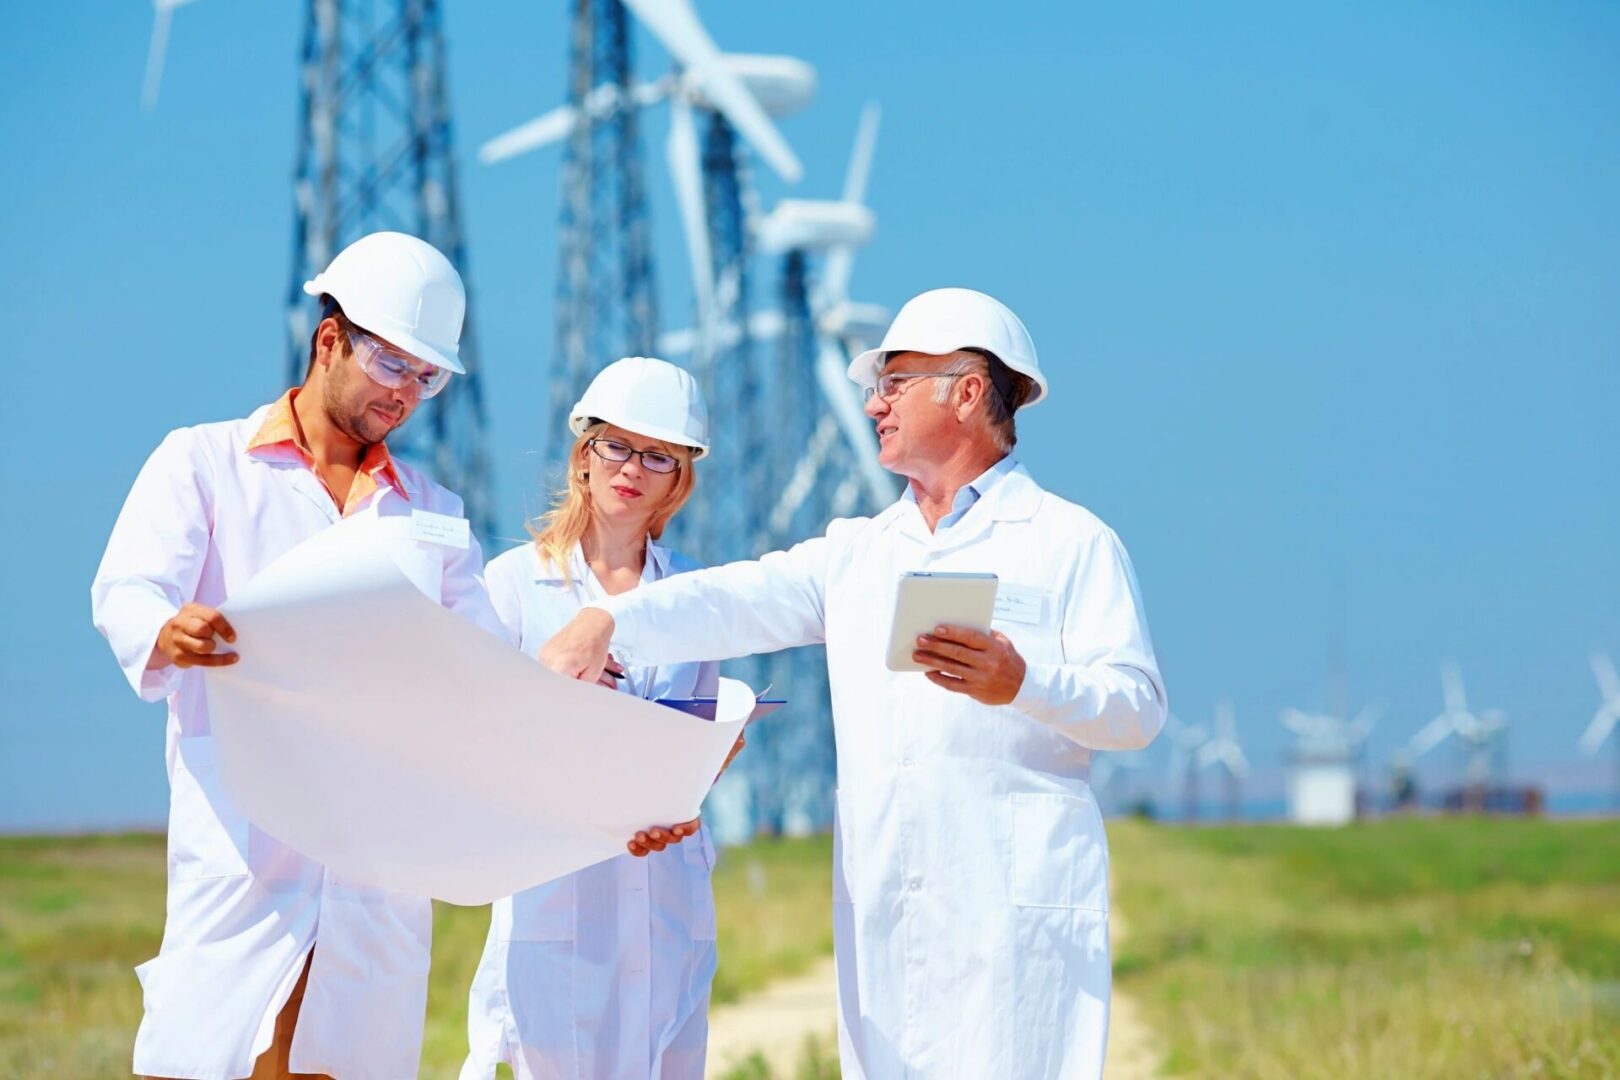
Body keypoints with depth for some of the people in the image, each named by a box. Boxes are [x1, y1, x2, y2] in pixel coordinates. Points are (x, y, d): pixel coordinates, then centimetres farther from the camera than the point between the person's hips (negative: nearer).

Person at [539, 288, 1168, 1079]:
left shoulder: (1072, 542, 5)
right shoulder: (856, 552, 21)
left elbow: (1137, 708, -3)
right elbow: (736, 602, 7)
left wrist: (1020, 683, -21)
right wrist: (604, 622, -10)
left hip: (1017, 901, -5)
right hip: (880, 911, 5)